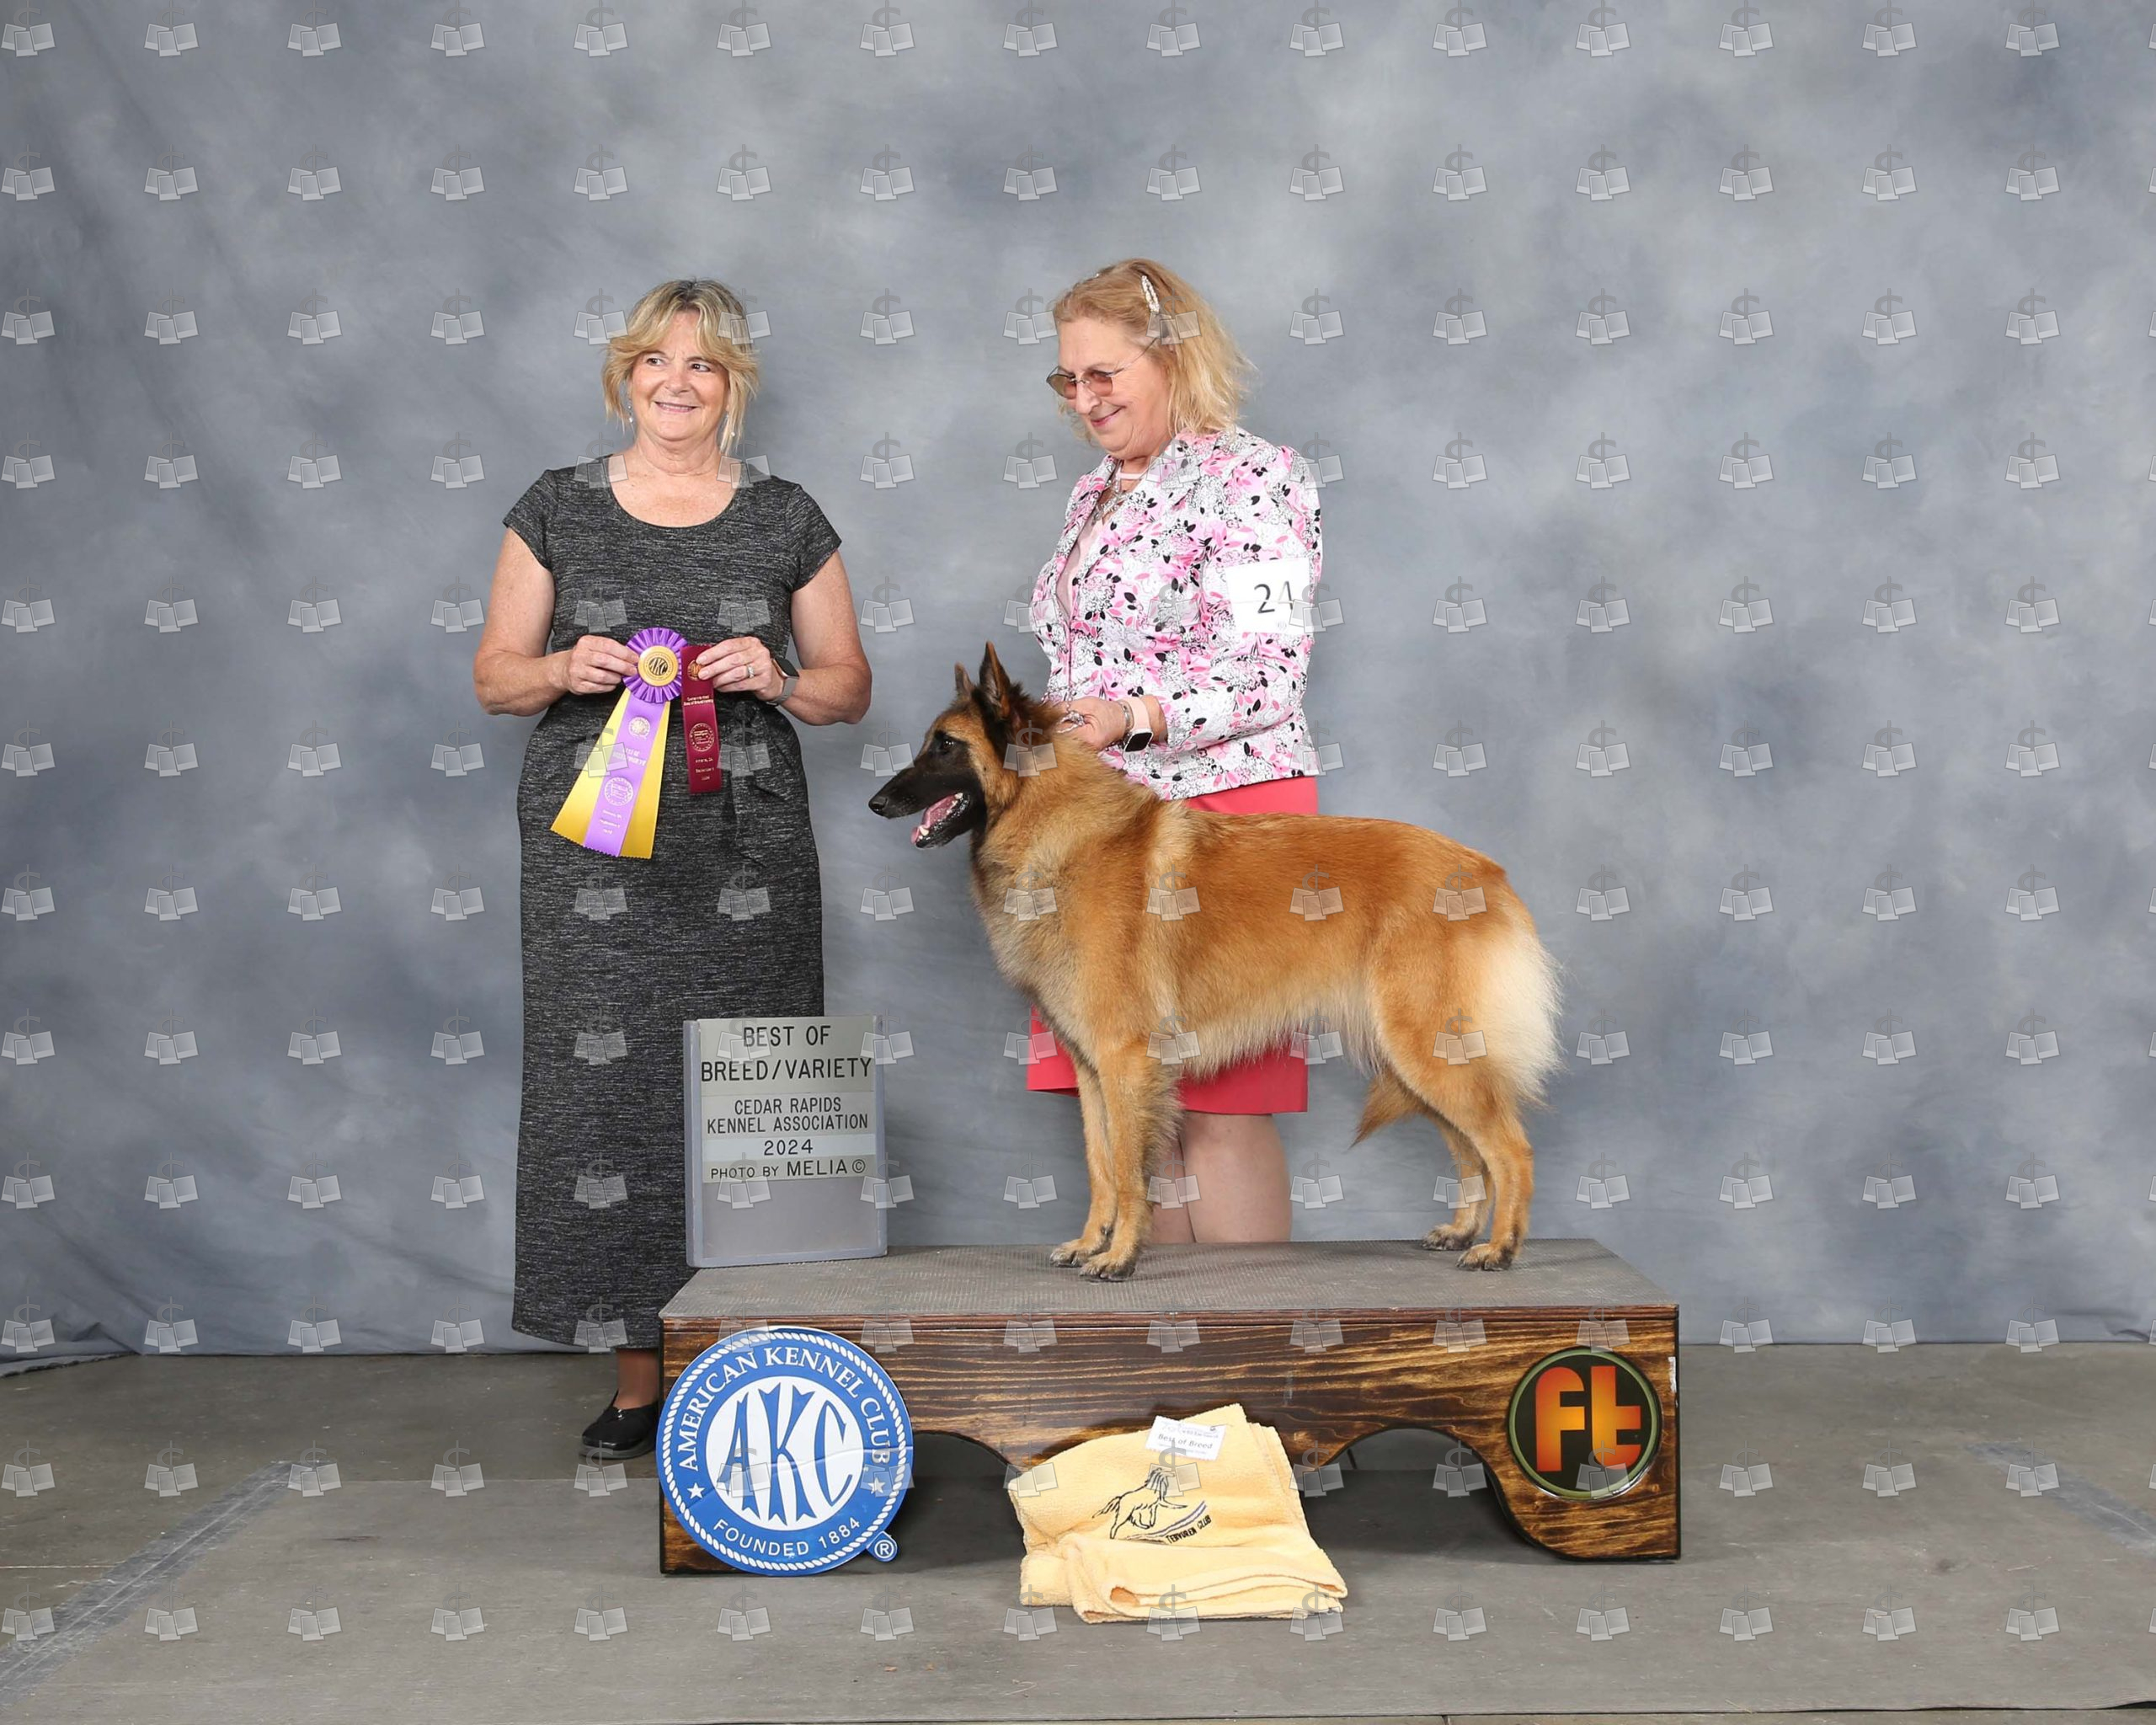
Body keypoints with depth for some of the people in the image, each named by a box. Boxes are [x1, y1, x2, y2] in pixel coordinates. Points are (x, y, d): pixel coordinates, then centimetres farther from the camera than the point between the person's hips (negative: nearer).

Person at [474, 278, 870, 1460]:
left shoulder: (785, 520, 11)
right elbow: (495, 679, 11)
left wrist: (777, 679, -7)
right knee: (607, 1088, -4)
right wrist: (565, 668, -9)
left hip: (746, 852, 0)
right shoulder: (558, 510, 10)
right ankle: (635, 1375, 5)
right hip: (596, 855, 0)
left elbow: (849, 687, 14)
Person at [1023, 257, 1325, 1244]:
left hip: (1221, 811, -8)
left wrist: (1134, 717, -28)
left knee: (1218, 1104, -6)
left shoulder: (1251, 478, -6)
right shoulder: (1096, 496, 19)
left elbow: (1268, 673, -15)